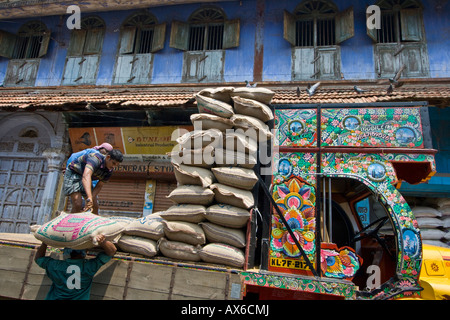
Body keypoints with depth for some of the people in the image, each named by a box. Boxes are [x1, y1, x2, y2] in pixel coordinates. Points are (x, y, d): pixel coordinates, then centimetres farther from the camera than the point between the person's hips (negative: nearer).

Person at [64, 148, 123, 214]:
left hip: (85, 181, 7)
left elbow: (99, 186, -9)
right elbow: (86, 176, -51)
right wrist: (89, 198, -62)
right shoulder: (96, 158, -34)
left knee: (95, 206, 3)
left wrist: (91, 199, -27)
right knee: (77, 205, -21)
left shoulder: (109, 170, -11)